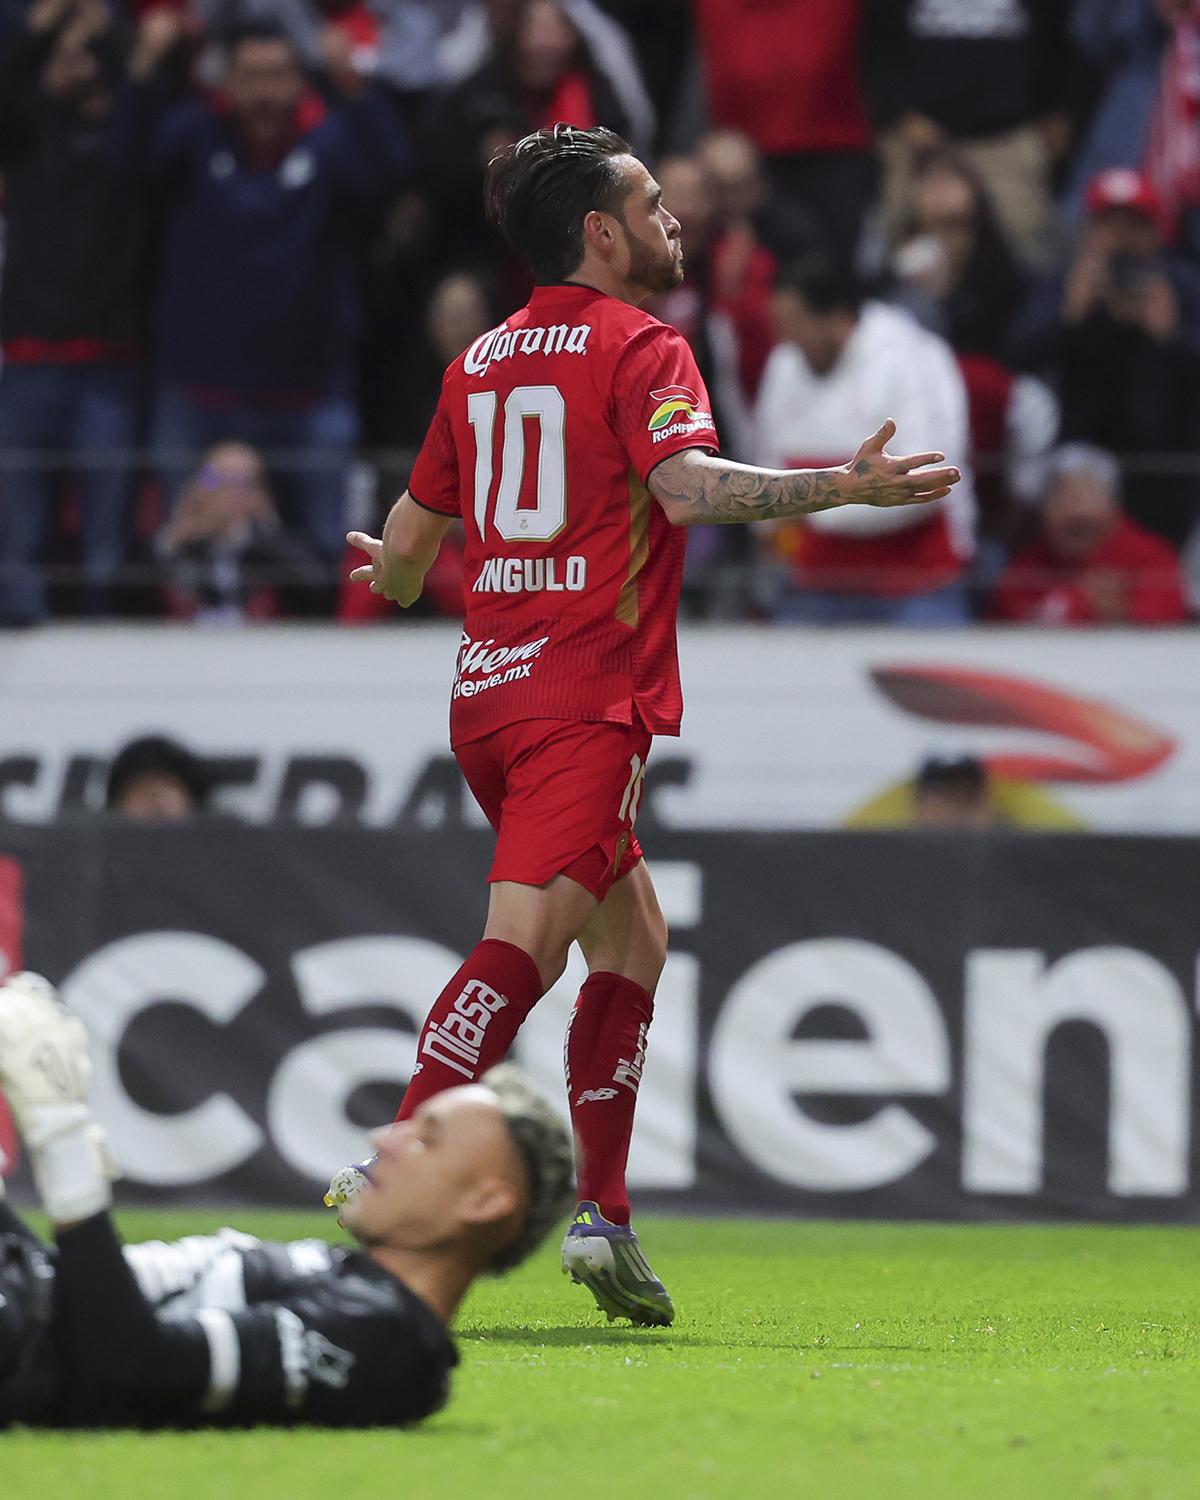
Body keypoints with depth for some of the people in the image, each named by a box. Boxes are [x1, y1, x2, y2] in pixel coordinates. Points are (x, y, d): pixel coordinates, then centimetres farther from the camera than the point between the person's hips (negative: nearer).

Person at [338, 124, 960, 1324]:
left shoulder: (480, 361, 17)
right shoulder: (641, 348, -4)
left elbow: (408, 541, 22)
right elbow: (685, 483, -23)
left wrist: (393, 578, 45)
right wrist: (848, 488, -23)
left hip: (488, 689, 8)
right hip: (587, 697, -8)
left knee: (633, 942, 16)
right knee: (523, 947, -17)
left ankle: (601, 1216, 10)